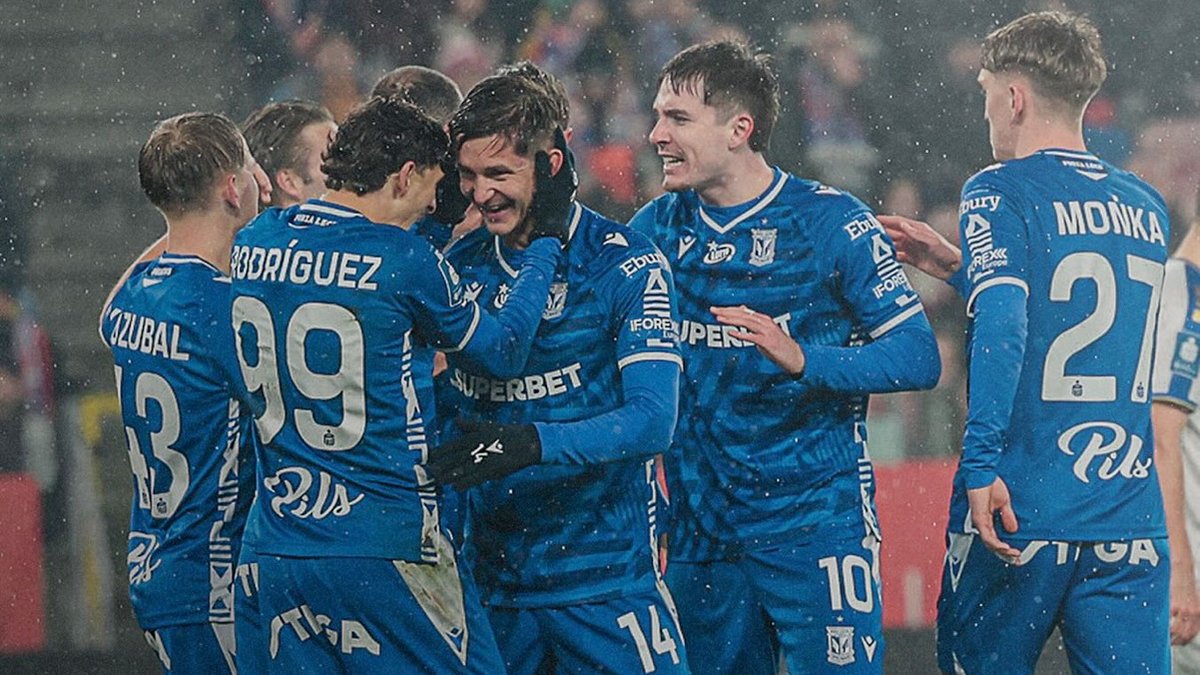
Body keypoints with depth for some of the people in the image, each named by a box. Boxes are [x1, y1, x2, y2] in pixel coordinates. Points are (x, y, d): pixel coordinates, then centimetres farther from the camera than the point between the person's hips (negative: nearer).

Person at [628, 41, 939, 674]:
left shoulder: (829, 221, -7)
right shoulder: (657, 228, 7)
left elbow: (918, 355, -11)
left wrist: (802, 359, -26)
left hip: (816, 523, -5)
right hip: (700, 533, 5)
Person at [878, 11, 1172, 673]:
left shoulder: (999, 191, -4)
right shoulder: (1145, 205, 15)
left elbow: (1002, 328, -18)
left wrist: (981, 464, -22)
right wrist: (957, 266, 28)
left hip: (1022, 514, -5)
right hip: (1133, 519, 5)